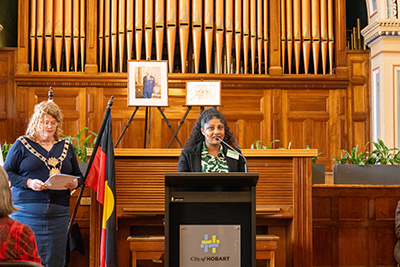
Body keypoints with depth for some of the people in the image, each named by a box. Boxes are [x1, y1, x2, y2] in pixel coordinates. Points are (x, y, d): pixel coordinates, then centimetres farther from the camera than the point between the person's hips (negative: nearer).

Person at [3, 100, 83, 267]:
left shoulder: (66, 147, 15)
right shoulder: (22, 144, 5)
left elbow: (79, 175, 20)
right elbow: (7, 173, 1)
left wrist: (75, 183, -3)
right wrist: (29, 183, -14)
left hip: (58, 213, 3)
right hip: (27, 212, -3)